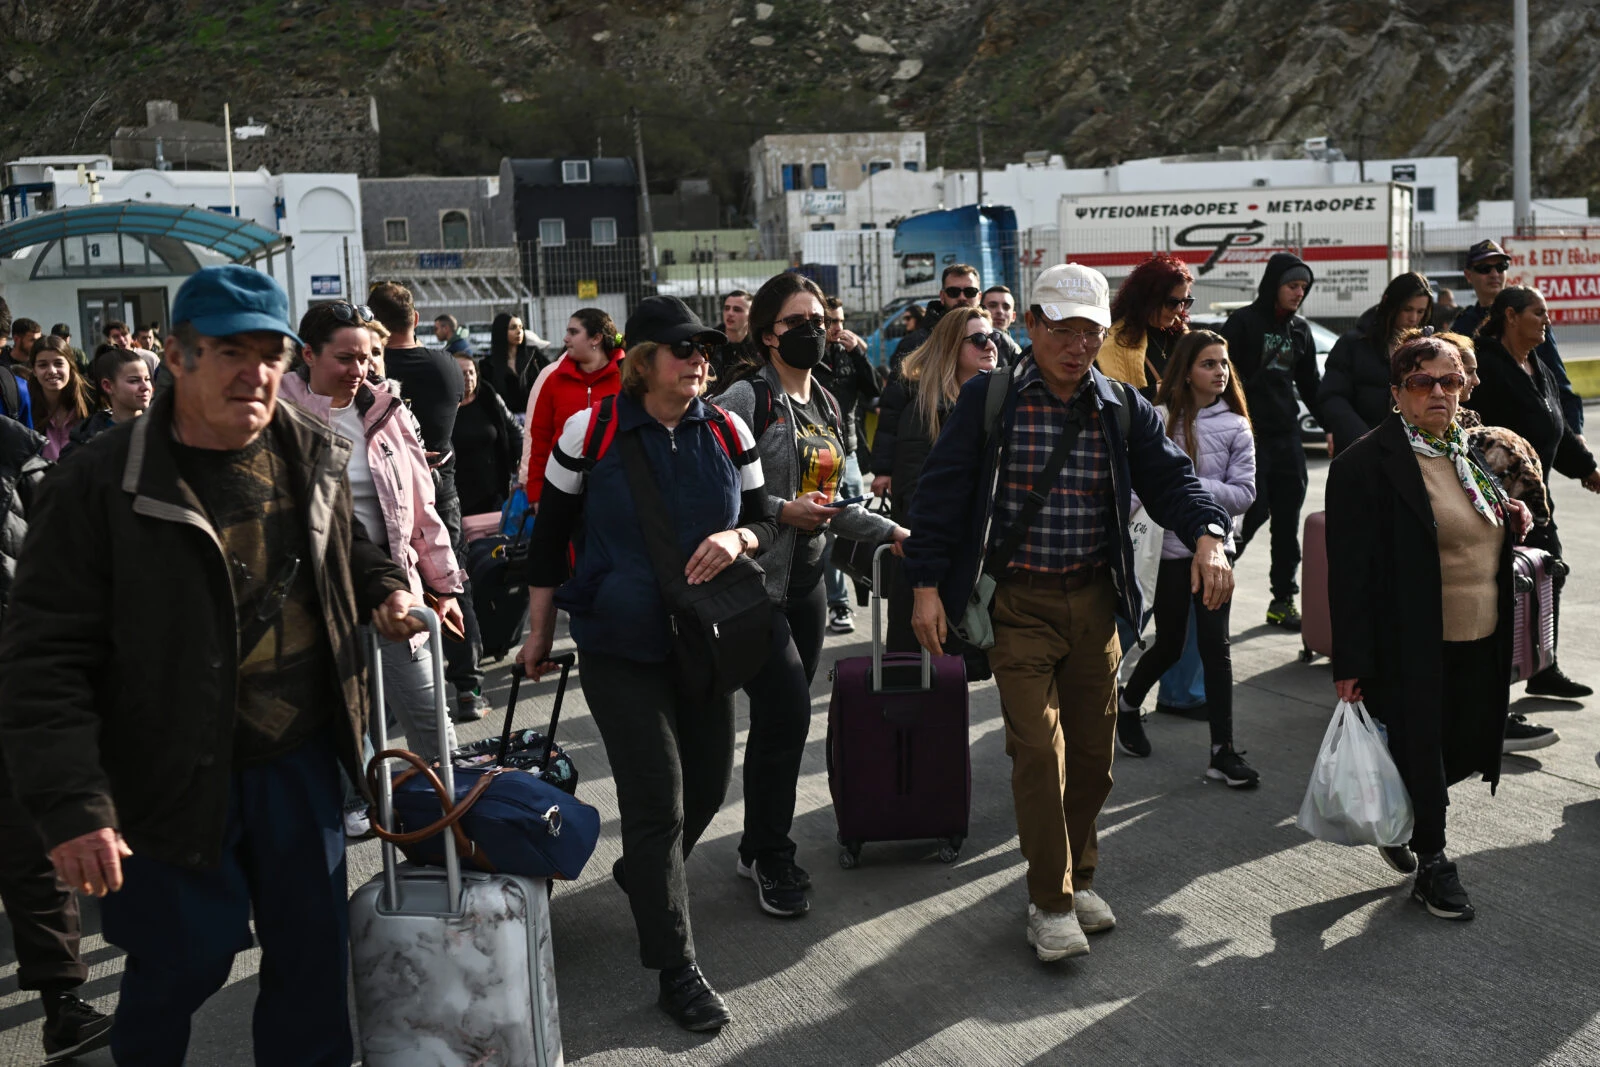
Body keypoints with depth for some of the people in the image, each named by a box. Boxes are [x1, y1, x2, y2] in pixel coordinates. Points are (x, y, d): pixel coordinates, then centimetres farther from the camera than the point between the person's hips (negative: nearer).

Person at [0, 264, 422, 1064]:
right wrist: (71, 804, -21)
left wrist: (383, 588, 2)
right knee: (180, 965, 11)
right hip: (177, 781, -4)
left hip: (303, 762, 5)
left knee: (314, 953, 16)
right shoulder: (102, 485, -16)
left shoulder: (312, 455, 1)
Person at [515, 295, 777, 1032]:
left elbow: (763, 521, 8)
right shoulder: (590, 431, -9)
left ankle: (643, 873, 45)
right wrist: (539, 632, 4)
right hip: (620, 646, -4)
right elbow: (550, 535, 0)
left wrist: (737, 538, -16)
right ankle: (676, 970, 8)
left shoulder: (728, 432, 0)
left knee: (708, 784, 13)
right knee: (657, 800, -5)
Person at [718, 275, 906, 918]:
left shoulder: (827, 406, 15)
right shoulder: (747, 400, -10)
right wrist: (781, 512, -20)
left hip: (807, 579, 8)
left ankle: (760, 851, 25)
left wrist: (892, 532, 18)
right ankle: (771, 860, 5)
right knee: (788, 710, -11)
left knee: (780, 718, 11)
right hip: (755, 578, -7)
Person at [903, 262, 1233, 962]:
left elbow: (1170, 477, 2)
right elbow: (942, 490, -4)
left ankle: (1077, 875, 32)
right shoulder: (988, 400, -5)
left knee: (1093, 749, 11)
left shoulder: (1123, 409, 5)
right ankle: (1050, 902, 5)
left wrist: (1207, 536, -18)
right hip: (1019, 603, -4)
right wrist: (927, 583, -9)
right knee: (1039, 747, -9)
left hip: (1095, 600, 4)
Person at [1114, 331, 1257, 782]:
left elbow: (1244, 494, -5)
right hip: (1168, 546, -2)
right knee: (1169, 646, 8)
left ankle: (1223, 752, 4)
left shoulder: (1235, 427, 0)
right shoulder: (1159, 419, -5)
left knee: (1215, 645, -2)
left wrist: (1193, 485, -17)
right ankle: (1127, 706, 38)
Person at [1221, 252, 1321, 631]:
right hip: (1249, 433, -6)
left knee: (1287, 521, 6)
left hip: (1287, 435, 6)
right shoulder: (1243, 322, -4)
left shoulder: (1300, 329, 15)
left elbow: (1310, 384, 21)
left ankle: (1283, 600, 13)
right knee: (1254, 512, -9)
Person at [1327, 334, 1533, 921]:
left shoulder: (1472, 450, 11)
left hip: (1478, 645, 7)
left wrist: (1512, 519, 4)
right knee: (1421, 755, 4)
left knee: (1465, 751, 12)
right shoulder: (1364, 464, -13)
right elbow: (1350, 569, -15)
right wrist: (1352, 662, -18)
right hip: (1413, 647, -7)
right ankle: (1433, 863, 23)